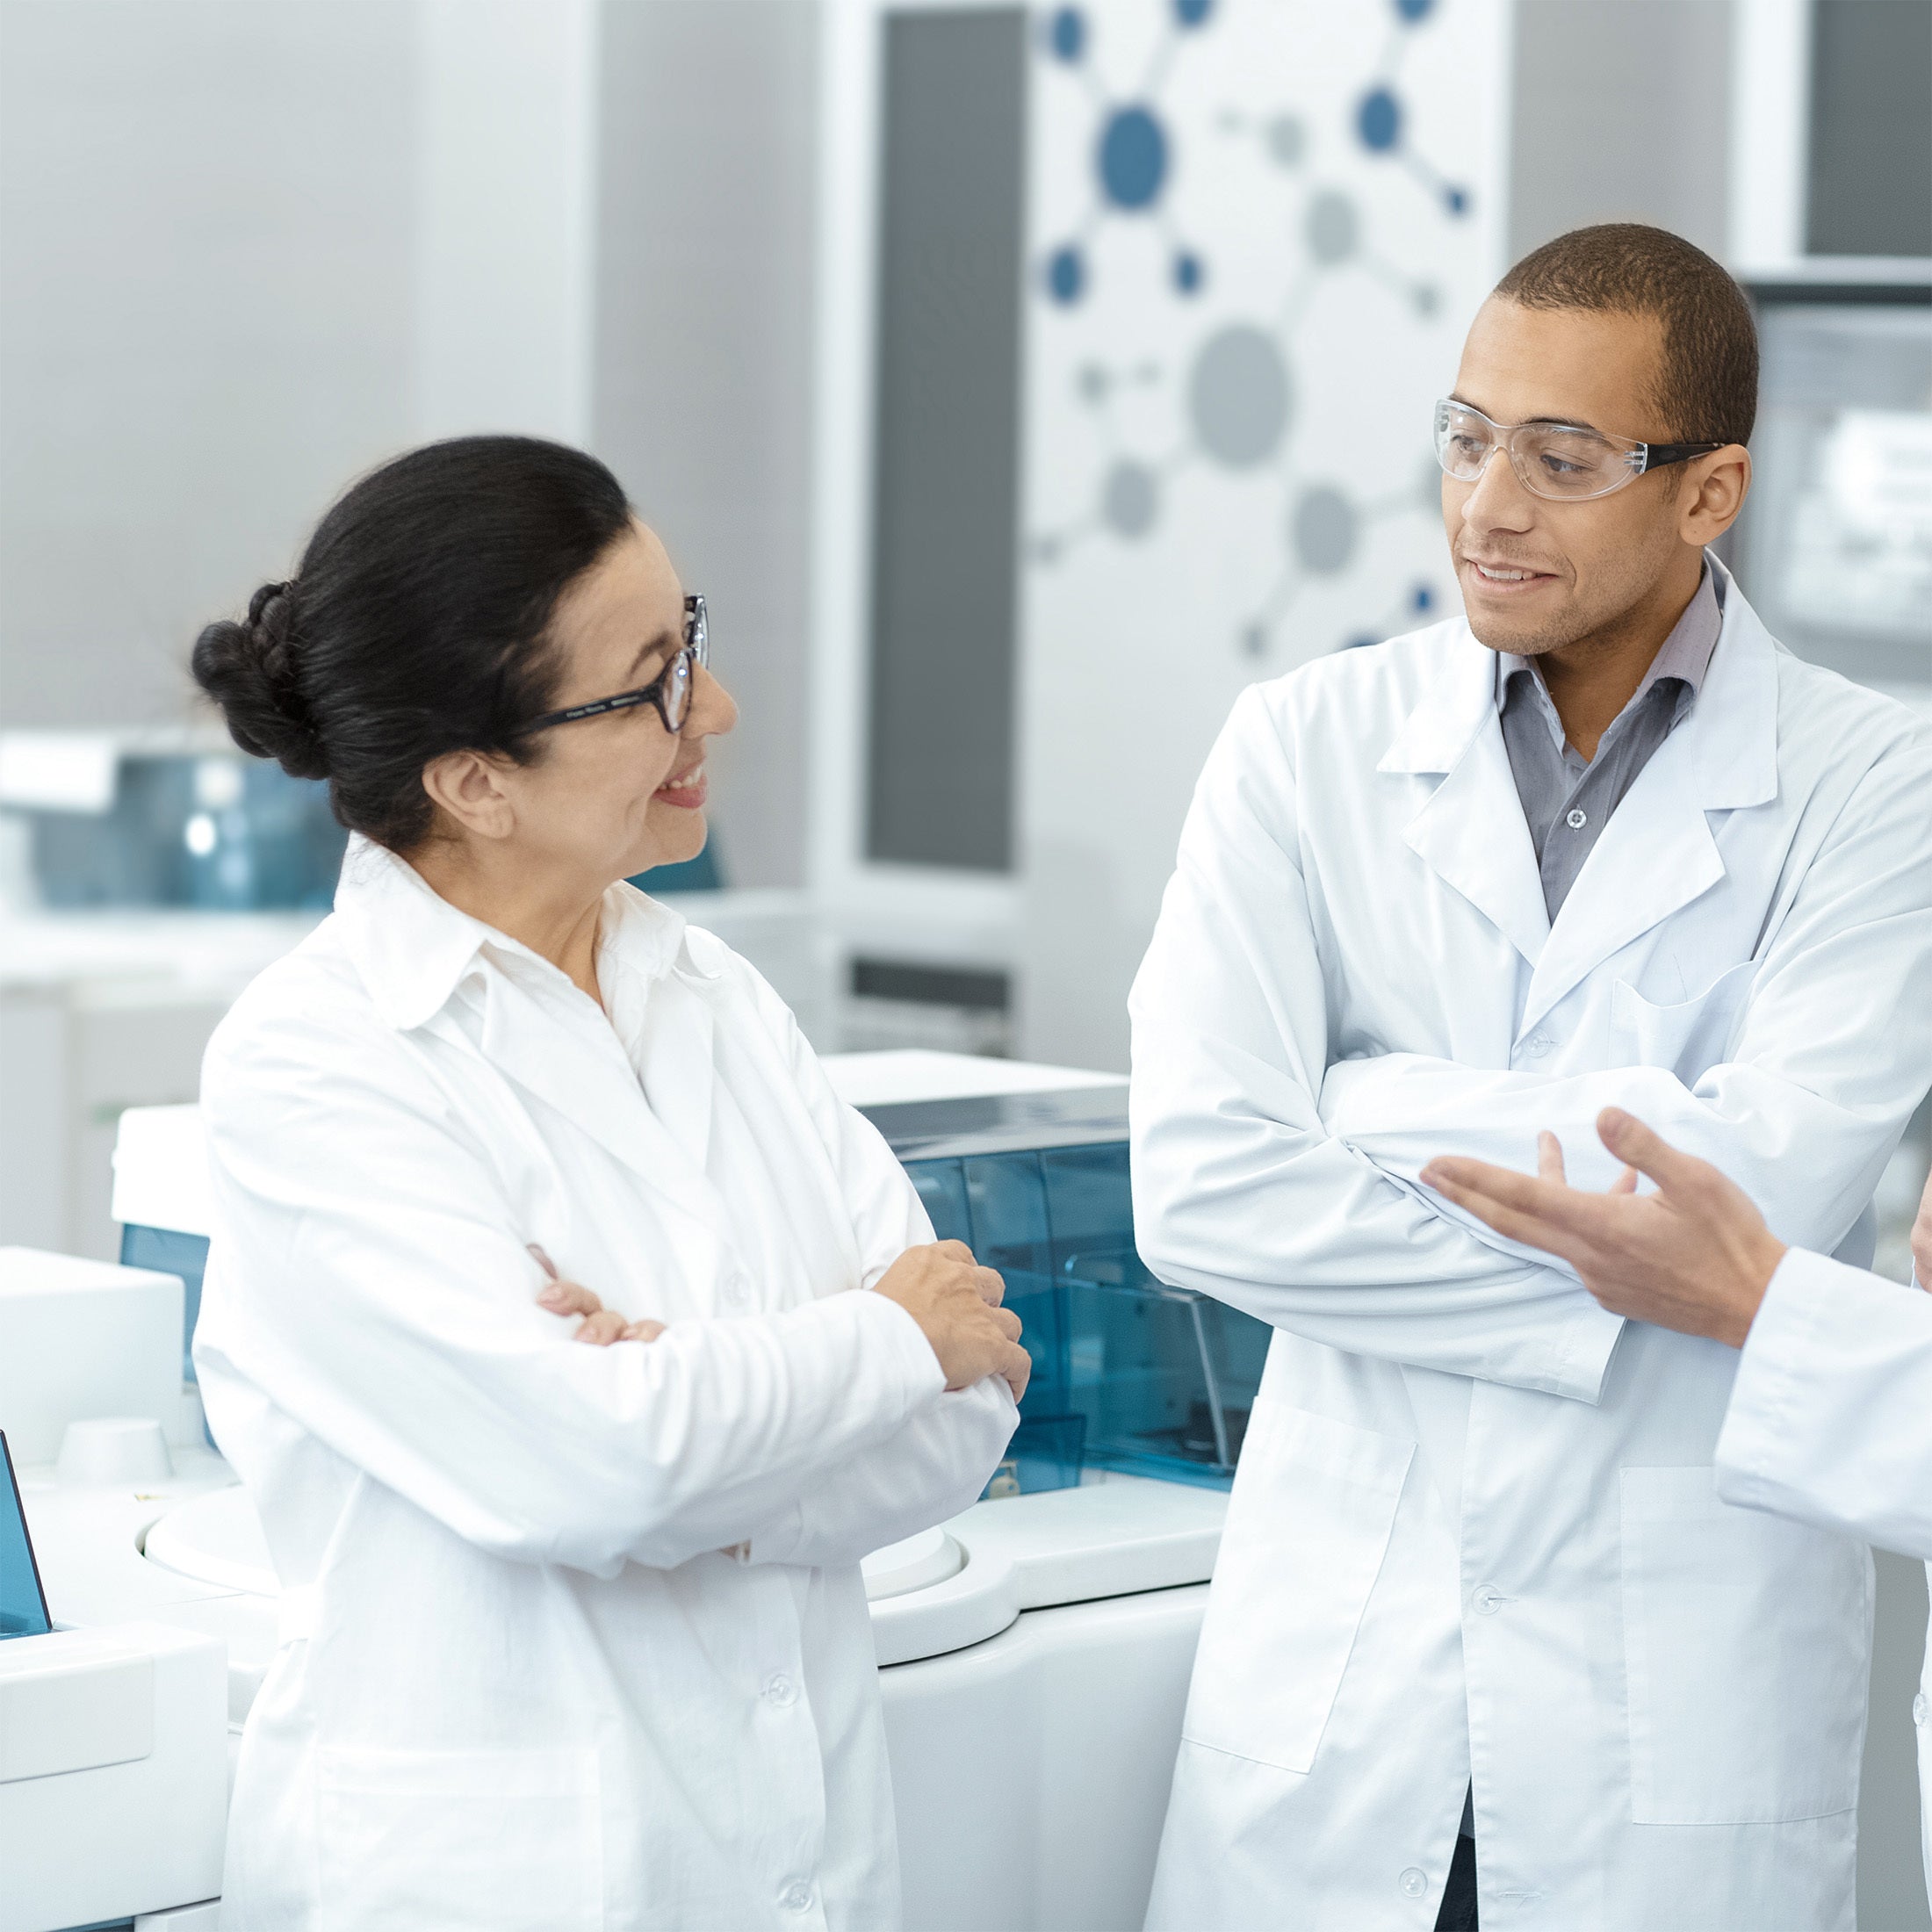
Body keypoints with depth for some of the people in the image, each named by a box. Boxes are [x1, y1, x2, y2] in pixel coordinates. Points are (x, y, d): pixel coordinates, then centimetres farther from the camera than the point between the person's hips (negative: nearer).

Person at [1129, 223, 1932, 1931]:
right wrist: (1594, 1282, -14)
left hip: (1684, 1697, -1)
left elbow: (1773, 1183, -17)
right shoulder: (1310, 747, 1)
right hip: (1331, 1663, 2)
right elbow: (1199, 1186, -9)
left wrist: (1375, 1107, -11)